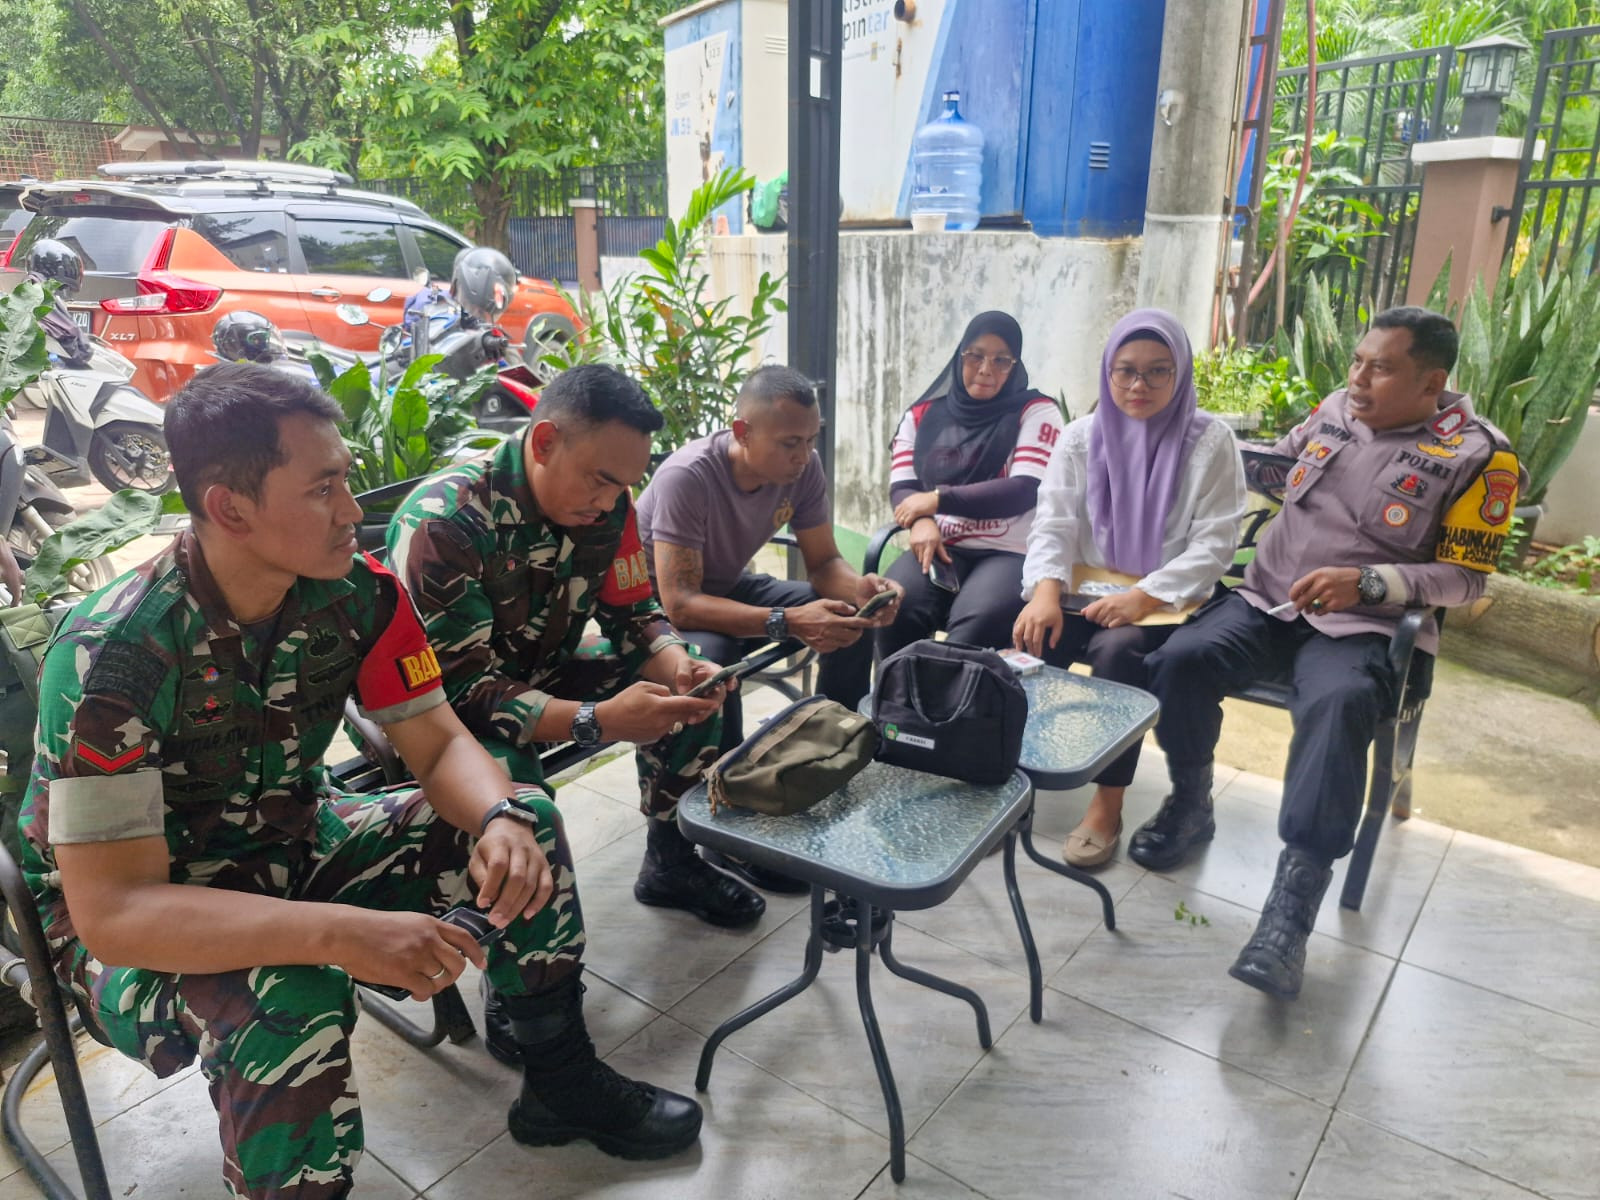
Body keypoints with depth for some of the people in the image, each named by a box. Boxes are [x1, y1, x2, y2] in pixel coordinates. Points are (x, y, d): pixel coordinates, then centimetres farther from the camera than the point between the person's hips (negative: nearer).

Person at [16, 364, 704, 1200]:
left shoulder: (356, 591, -16)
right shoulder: (114, 653, -30)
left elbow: (439, 744, -9)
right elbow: (112, 909, -32)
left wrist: (500, 819, -33)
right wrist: (344, 933, -46)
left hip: (291, 847, 5)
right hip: (135, 912, -5)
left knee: (519, 830, -10)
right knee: (286, 1002, -36)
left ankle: (561, 1083, 10)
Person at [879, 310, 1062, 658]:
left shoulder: (1036, 412, 5)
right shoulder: (922, 416, 16)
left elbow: (1024, 492, -7)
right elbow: (901, 489, 9)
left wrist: (938, 499, -7)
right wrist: (921, 522, -15)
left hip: (1011, 553, -2)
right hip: (940, 548, 3)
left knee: (976, 625, -34)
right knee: (893, 608, -29)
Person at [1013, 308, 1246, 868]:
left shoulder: (1209, 442, -2)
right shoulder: (1081, 436, 7)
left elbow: (1214, 544, -7)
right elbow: (1053, 523, 0)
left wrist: (1143, 597, -22)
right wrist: (1046, 589, -21)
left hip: (1168, 603, -2)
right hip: (1086, 592, 3)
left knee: (1117, 650, -33)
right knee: (1029, 641, -26)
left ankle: (1107, 805, -18)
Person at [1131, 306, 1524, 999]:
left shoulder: (1477, 455, -3)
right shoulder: (1337, 409, 10)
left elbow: (1466, 578, -2)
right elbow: (1279, 464, 30)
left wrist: (1368, 582, -17)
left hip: (1360, 628, -4)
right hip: (1266, 601, 4)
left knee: (1337, 706, -37)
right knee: (1180, 660, -26)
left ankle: (1293, 901, -34)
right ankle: (1189, 805, -1)